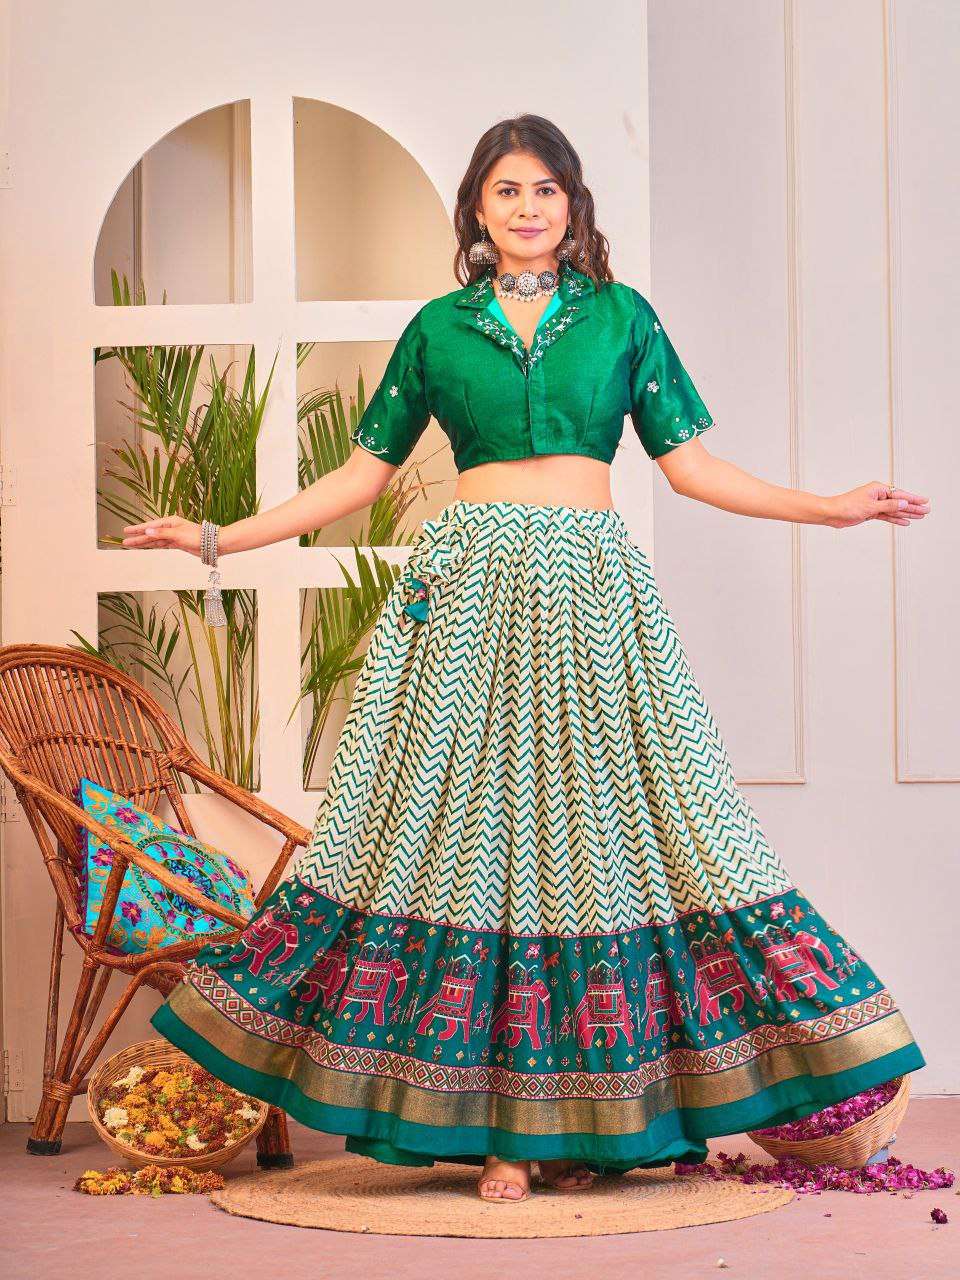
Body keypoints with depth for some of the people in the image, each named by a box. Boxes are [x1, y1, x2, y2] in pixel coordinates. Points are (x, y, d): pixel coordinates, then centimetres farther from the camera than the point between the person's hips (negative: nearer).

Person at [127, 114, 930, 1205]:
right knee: (470, 820, -5)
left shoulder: (620, 315, 12)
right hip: (469, 586, 0)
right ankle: (499, 1125, -1)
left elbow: (690, 464, 11)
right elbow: (363, 473, 14)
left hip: (590, 589, 0)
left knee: (591, 818, -4)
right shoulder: (439, 327, 12)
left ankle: (584, 1118, 2)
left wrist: (832, 508, 3)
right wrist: (222, 539, 9)